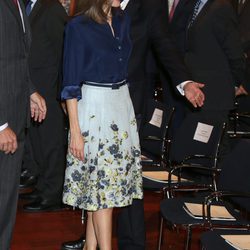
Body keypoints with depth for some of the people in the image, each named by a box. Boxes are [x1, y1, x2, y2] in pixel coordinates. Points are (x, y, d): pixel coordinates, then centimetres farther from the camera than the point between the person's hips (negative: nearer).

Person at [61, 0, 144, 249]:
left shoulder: (122, 20, 7)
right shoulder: (78, 27, -10)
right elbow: (71, 83, -10)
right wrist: (75, 131, -13)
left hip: (122, 103, 6)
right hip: (94, 107, -6)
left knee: (100, 184, 10)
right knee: (103, 183, -4)